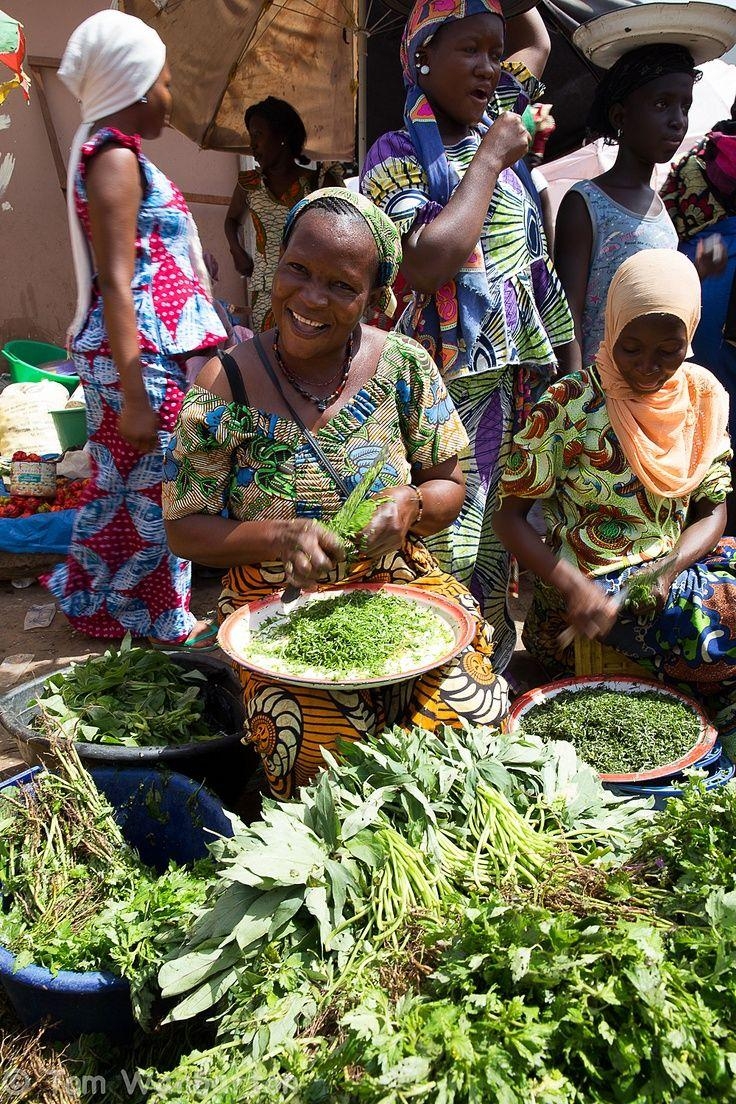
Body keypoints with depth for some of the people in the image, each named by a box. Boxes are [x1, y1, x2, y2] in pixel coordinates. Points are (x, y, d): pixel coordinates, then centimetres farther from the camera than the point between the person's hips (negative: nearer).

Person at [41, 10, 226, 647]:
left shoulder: (109, 153, 17)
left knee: (121, 486, 17)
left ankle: (94, 602, 32)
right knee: (153, 491, 0)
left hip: (148, 353, 10)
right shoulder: (116, 157, -13)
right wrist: (134, 397, -23)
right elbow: (115, 284, -20)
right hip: (141, 360, -10)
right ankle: (162, 621, 15)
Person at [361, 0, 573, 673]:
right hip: (447, 382, -7)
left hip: (513, 371, 7)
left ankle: (494, 657, 25)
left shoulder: (493, 118, 15)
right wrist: (489, 162, -11)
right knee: (446, 546, -6)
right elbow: (425, 264, -22)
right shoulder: (398, 154, -5)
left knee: (494, 532, 12)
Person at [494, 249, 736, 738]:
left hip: (673, 567, 6)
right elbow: (511, 515, -9)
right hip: (585, 585, -6)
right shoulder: (571, 404, -12)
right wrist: (572, 586, -24)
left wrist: (668, 568, -16)